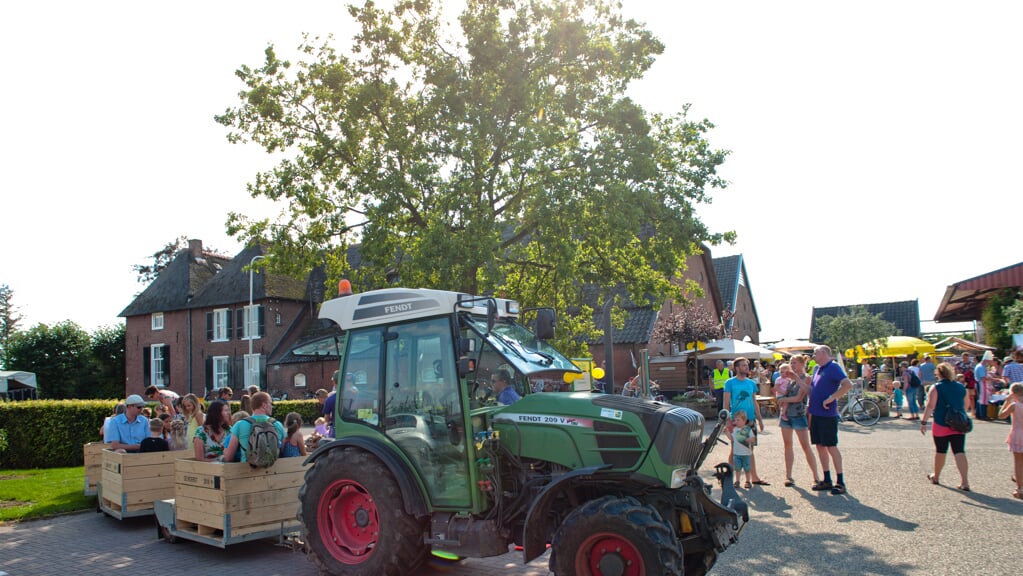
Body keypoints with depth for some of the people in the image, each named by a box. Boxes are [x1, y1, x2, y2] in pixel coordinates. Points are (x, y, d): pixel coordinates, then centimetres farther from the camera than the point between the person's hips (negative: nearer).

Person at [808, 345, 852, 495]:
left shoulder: (833, 367, -11)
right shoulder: (817, 369, 15)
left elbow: (848, 384, -24)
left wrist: (831, 398, -23)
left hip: (827, 414, -9)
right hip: (815, 413, 9)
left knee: (831, 447, -4)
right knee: (820, 446, 11)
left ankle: (840, 481, 4)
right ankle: (827, 480, 19)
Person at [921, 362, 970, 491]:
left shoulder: (936, 388, -9)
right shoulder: (961, 387, 6)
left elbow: (930, 406, -16)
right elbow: (965, 405, 18)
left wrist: (923, 422, -13)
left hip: (941, 425, -3)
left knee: (940, 452, 10)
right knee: (959, 452, -1)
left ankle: (935, 477, 27)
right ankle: (964, 482, -9)